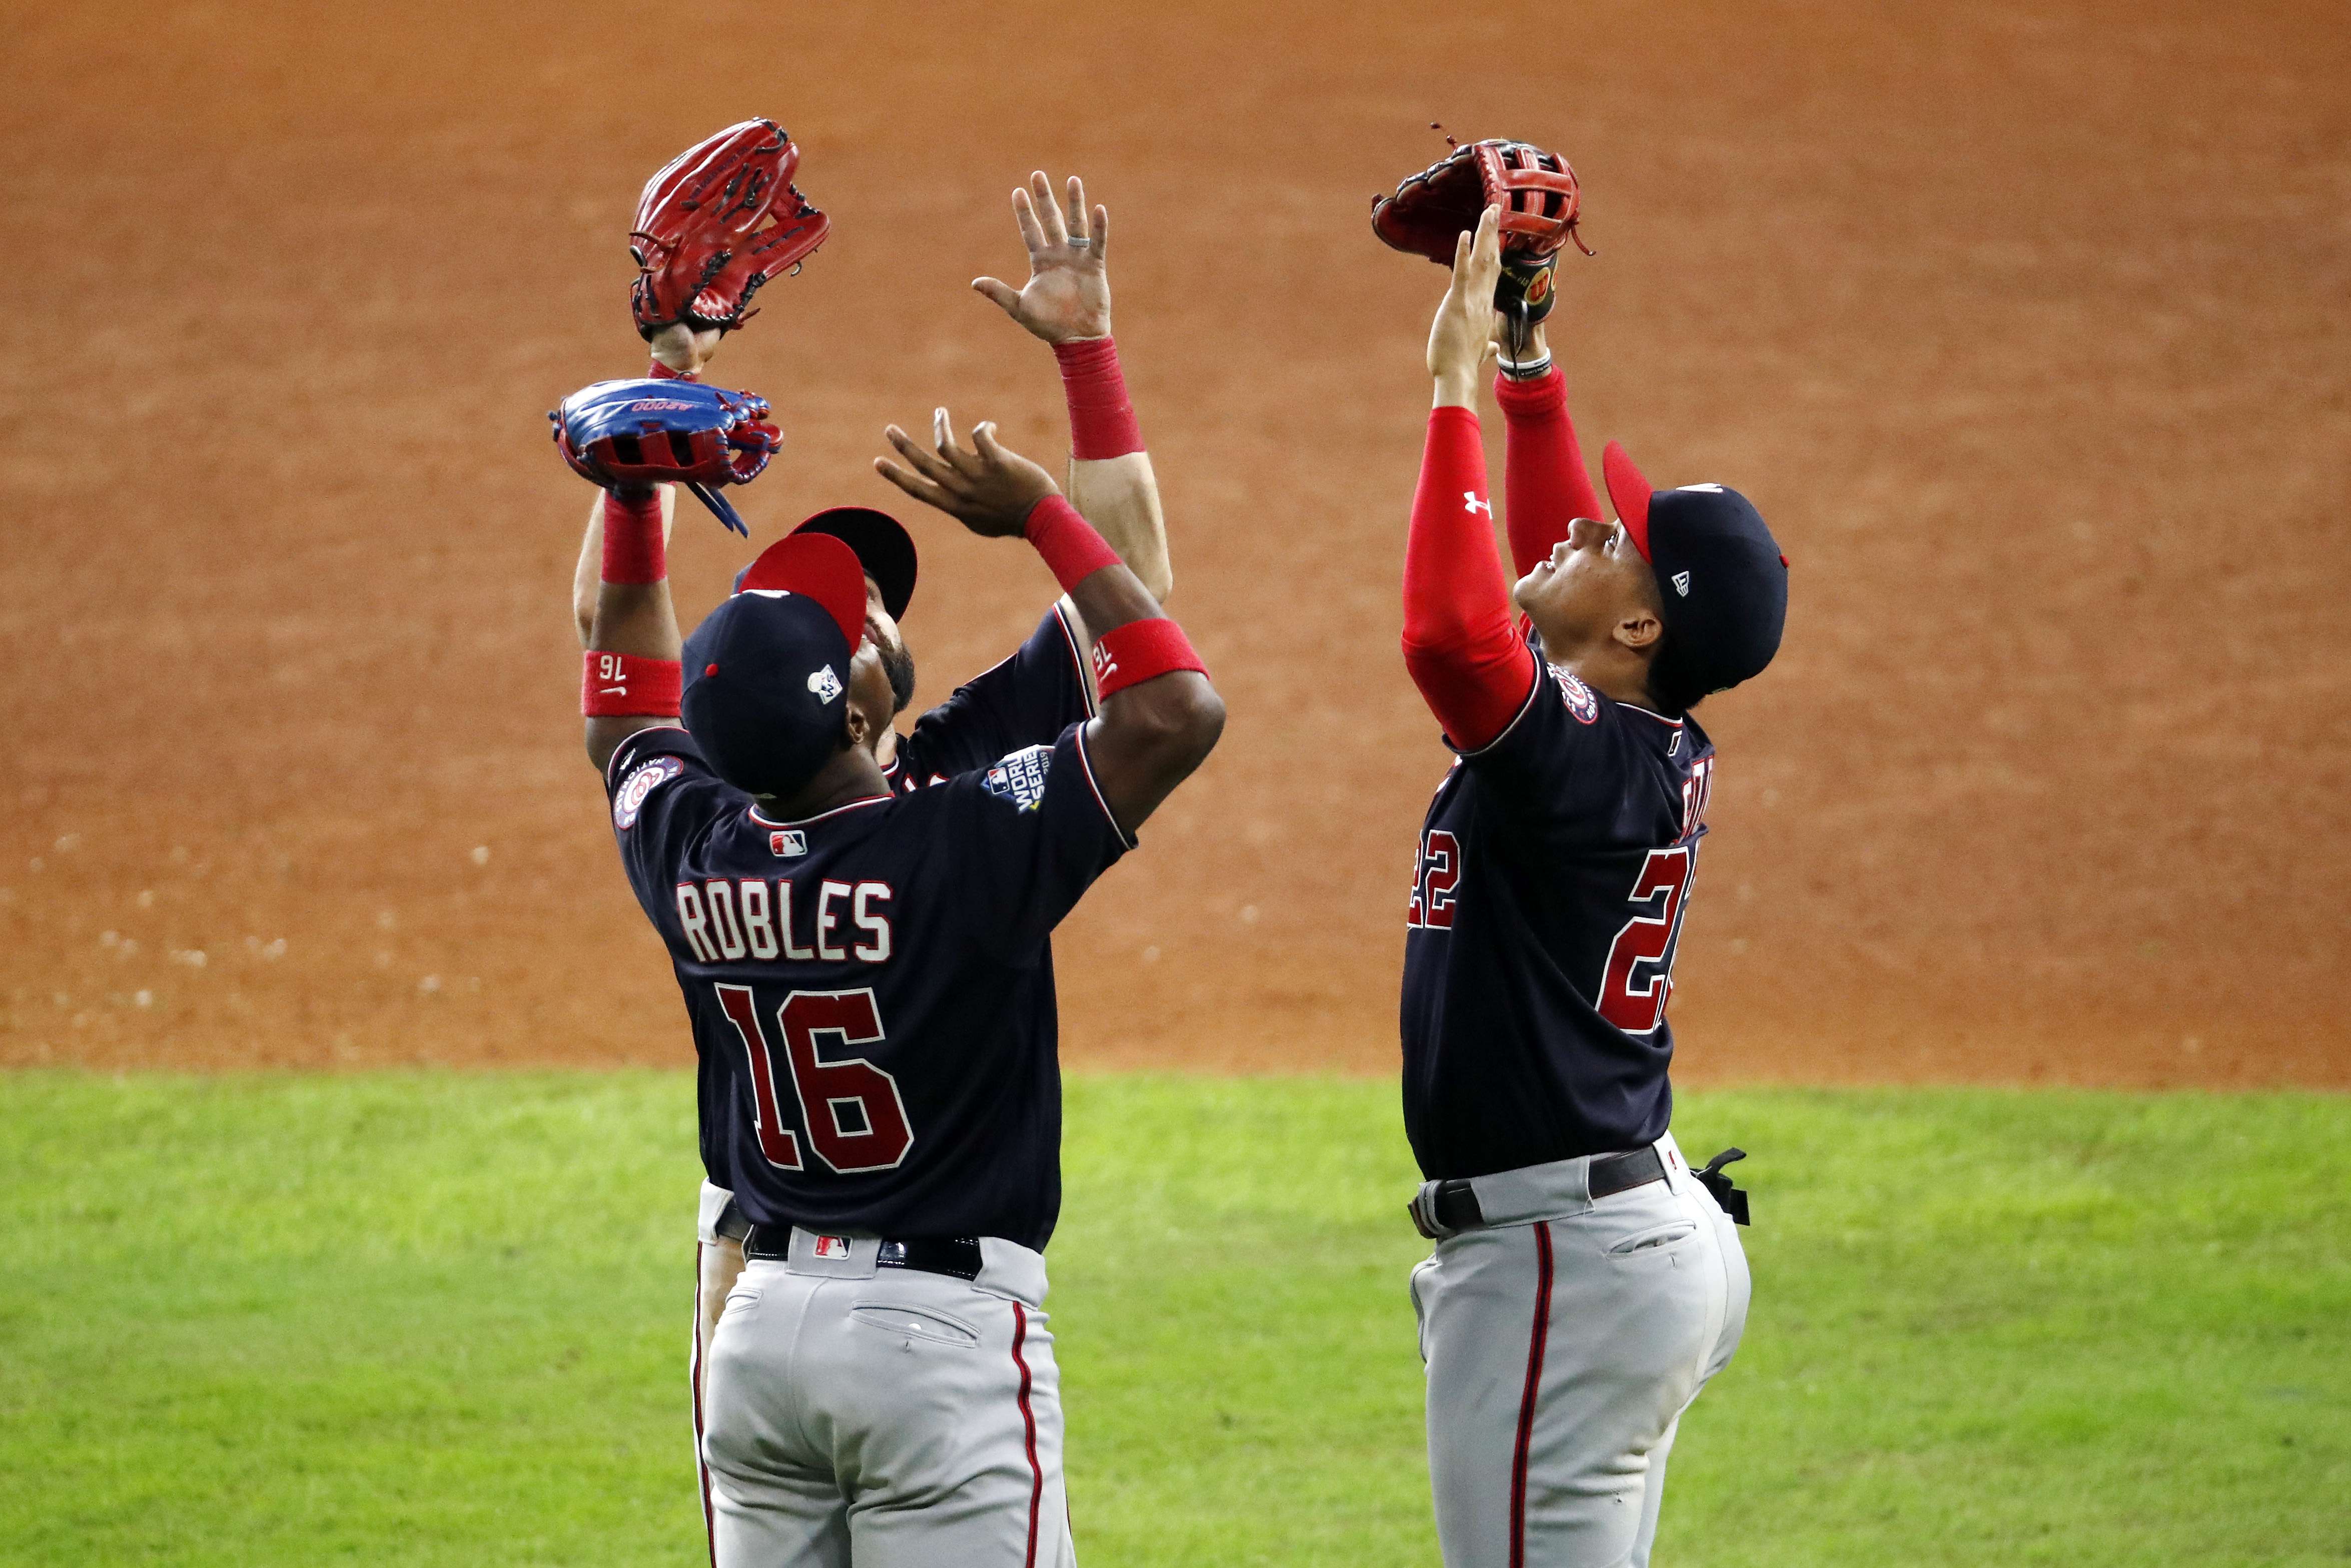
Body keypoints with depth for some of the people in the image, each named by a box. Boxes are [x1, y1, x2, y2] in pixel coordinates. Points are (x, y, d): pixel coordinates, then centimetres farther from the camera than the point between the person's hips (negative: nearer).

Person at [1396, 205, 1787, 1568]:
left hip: (1560, 1255, -10)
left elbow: (1450, 632, -36)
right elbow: (1542, 568, 23)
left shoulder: (1584, 754, -19)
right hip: (1651, 1237, 10)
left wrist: (1458, 384, -27)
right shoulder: (1661, 744, 8)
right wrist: (1524, 347, 20)